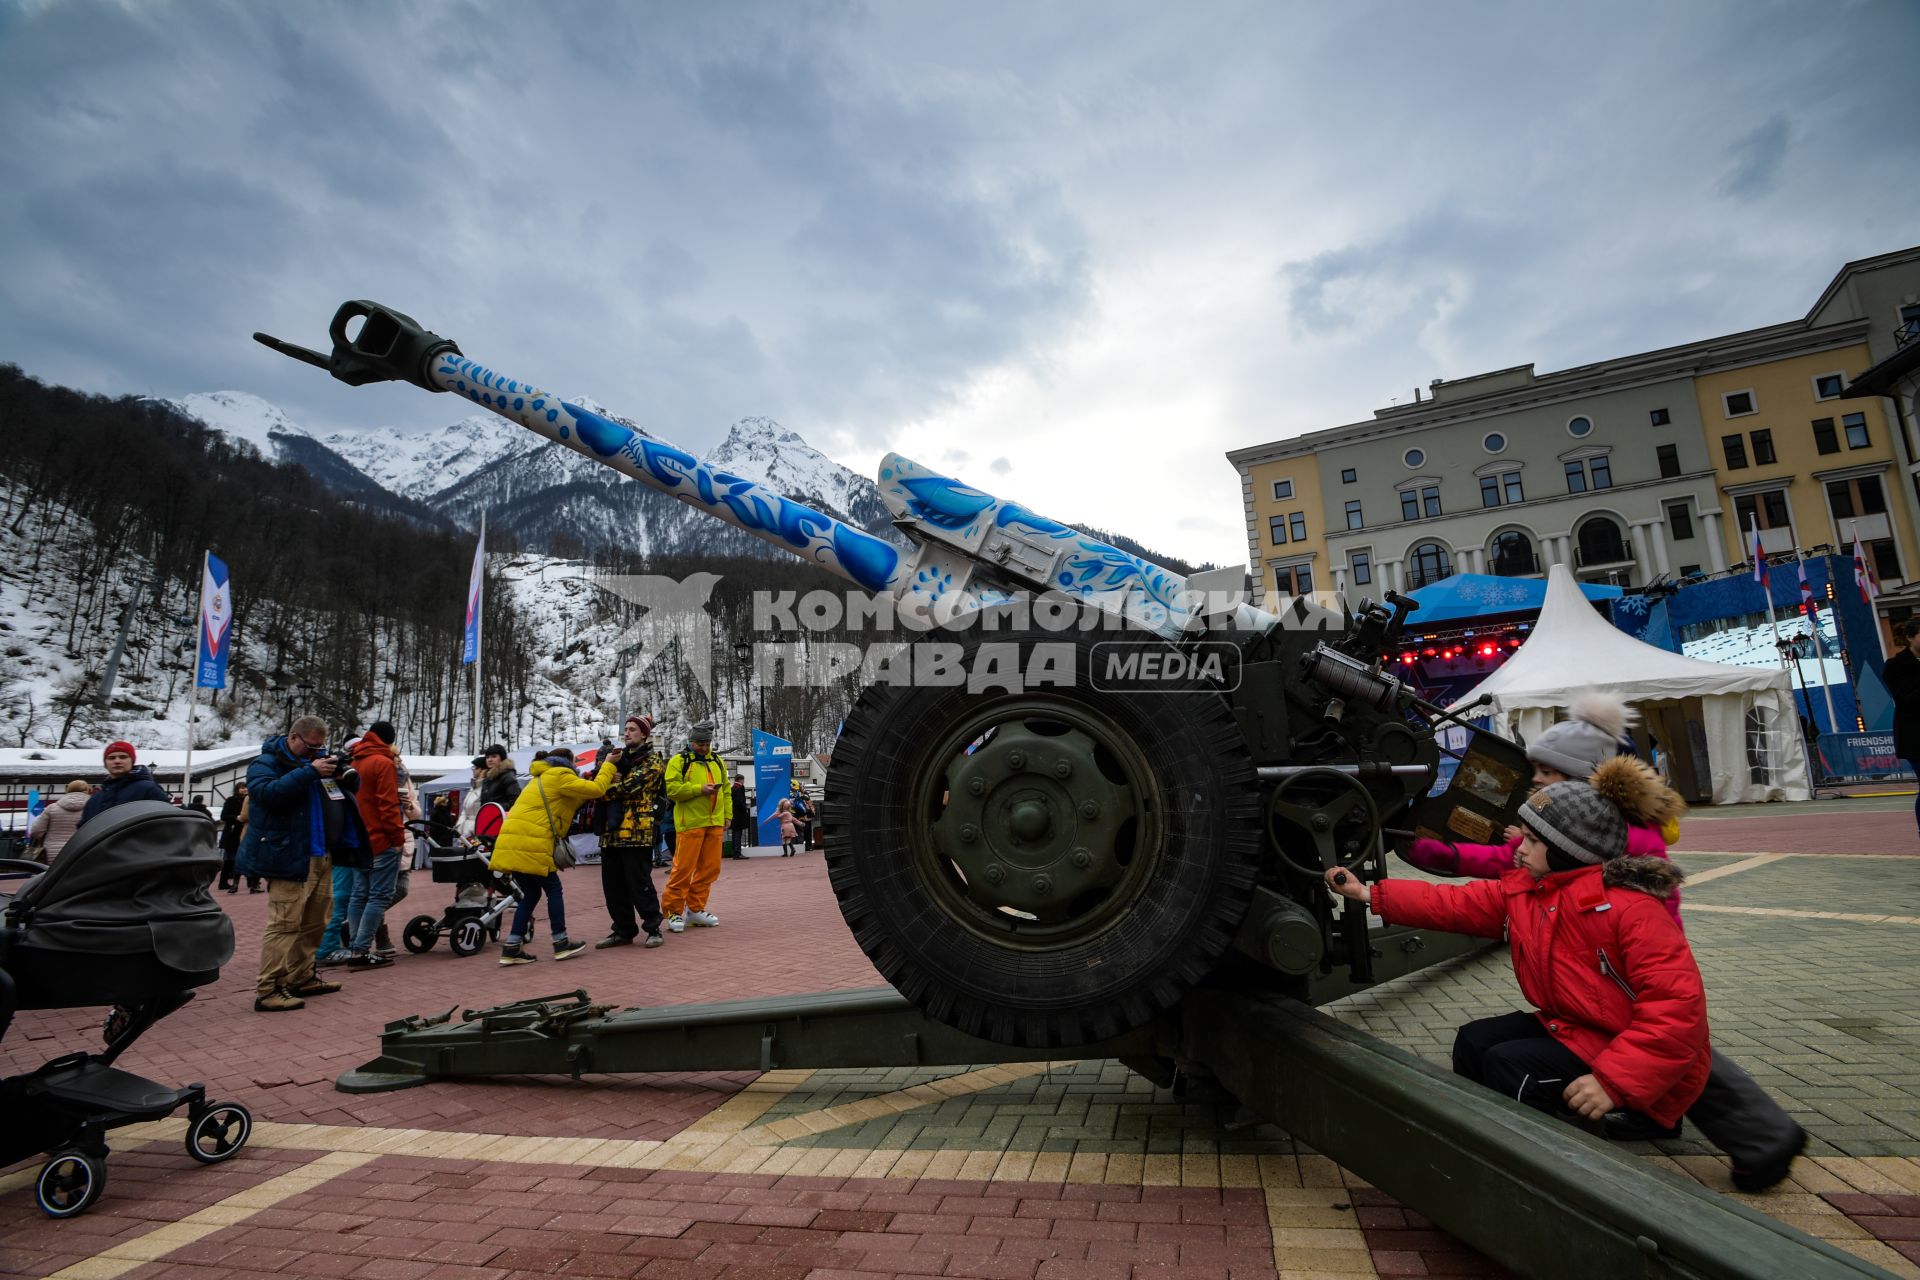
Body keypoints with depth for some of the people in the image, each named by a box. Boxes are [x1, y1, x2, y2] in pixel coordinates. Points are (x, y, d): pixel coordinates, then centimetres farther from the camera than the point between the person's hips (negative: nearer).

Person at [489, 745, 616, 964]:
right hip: (529, 845, -9)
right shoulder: (559, 775, -1)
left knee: (531, 893, 14)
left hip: (512, 843, 9)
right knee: (553, 890, 3)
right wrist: (608, 765, 6)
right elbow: (596, 790, -7)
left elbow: (574, 800, 23)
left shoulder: (542, 778, 29)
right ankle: (561, 944, 7)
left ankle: (512, 948, 10)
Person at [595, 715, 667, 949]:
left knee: (639, 883, -4)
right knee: (612, 884, 9)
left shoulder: (652, 761, -1)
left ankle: (653, 928, 7)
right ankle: (624, 930, 19)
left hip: (636, 829, -7)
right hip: (611, 830, 7)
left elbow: (630, 785, -14)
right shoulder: (620, 757, 21)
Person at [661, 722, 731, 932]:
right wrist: (699, 789, -18)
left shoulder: (717, 762, 17)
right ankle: (673, 911, 4)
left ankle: (695, 908, 18)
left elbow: (726, 790, 20)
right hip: (690, 823, -6)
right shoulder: (679, 761, 0)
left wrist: (727, 815, 12)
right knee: (684, 867, -6)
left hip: (714, 823, 6)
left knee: (710, 868, 7)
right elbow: (672, 789, -11)